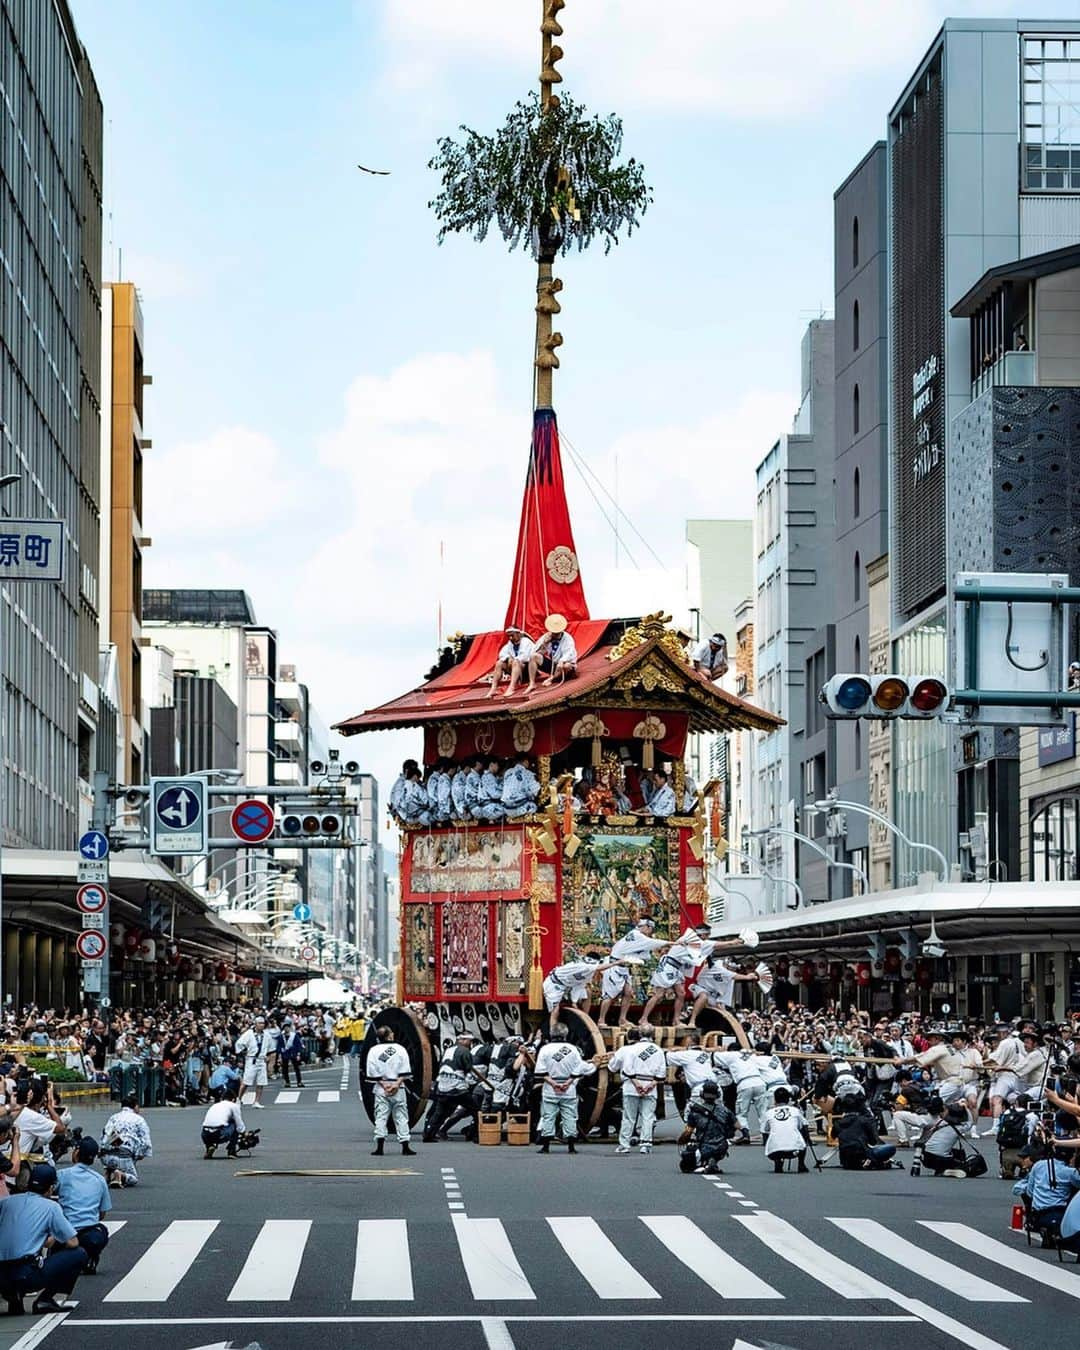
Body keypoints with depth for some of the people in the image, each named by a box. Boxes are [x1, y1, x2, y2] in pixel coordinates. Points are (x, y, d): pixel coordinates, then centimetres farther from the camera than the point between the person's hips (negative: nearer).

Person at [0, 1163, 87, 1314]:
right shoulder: (51, 1207, 2)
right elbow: (73, 1242, 2)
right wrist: (50, 1242, 23)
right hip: (27, 1276, -5)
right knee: (79, 1255, 8)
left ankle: (12, 1296, 12)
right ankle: (45, 1300, 2)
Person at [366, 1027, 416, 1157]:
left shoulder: (374, 1050, 1)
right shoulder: (400, 1049, 3)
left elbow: (372, 1073, -5)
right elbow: (405, 1071, -5)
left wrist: (383, 1084, -5)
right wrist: (397, 1083, -8)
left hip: (380, 1089, -1)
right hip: (398, 1090, 1)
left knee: (381, 1117, 1)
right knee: (401, 1116, 5)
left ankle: (379, 1147, -7)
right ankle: (405, 1146, 3)